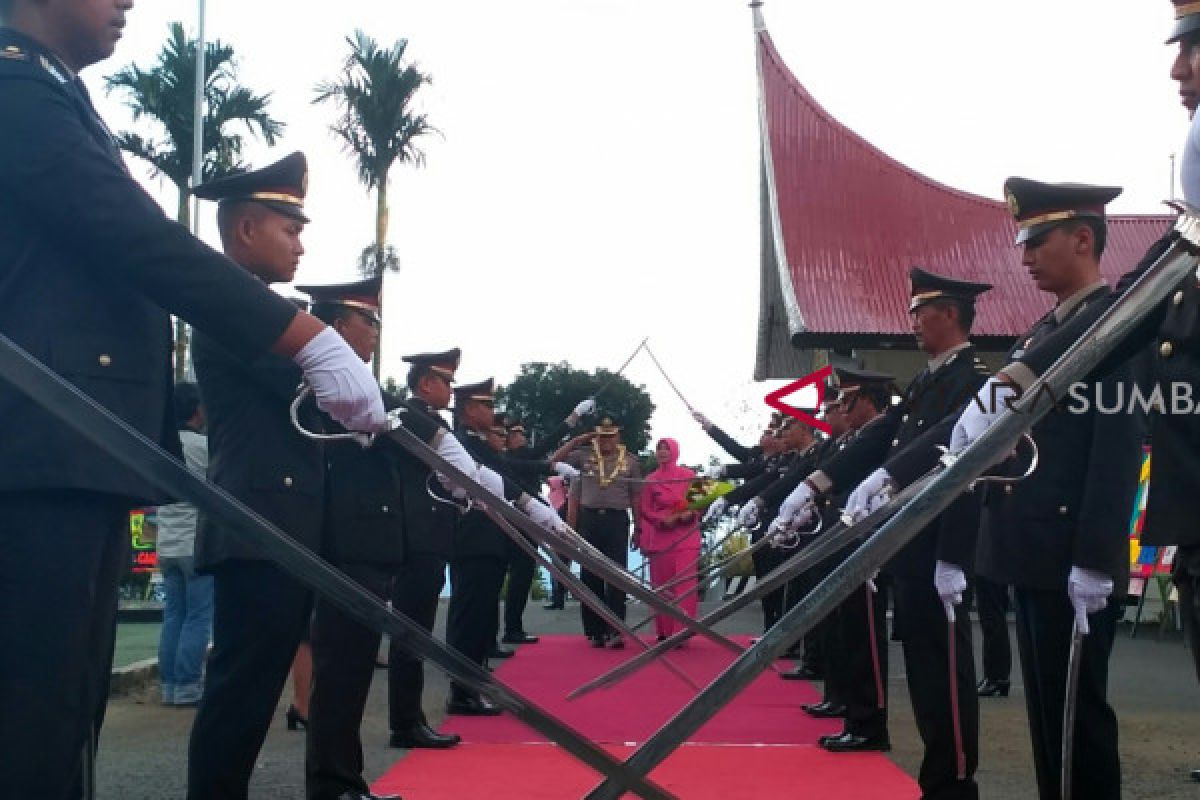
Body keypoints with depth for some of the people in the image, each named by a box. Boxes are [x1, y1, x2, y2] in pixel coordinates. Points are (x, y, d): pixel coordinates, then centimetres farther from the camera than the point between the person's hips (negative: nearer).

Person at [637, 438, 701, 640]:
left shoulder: (688, 476, 3)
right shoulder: (650, 480, 8)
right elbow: (645, 509, 8)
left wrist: (686, 514, -14)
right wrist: (662, 519, -9)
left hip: (685, 536, -2)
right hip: (659, 537, 2)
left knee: (684, 584, -9)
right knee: (661, 584, 3)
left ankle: (682, 632, -9)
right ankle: (664, 632, 9)